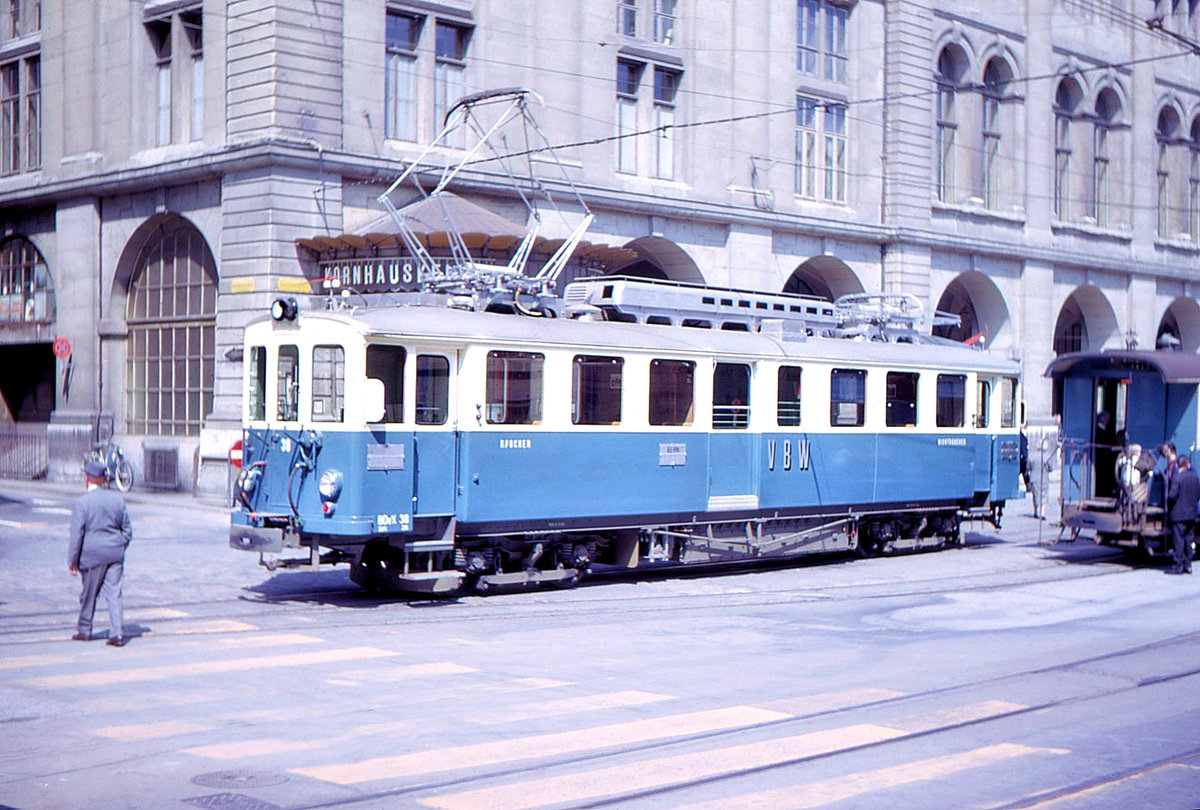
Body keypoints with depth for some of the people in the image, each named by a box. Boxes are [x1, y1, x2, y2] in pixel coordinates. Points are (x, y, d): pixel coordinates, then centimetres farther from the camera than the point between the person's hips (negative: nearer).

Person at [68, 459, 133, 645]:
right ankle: (117, 634, -4)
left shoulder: (82, 502, -10)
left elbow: (77, 534, -9)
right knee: (114, 593, 3)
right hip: (115, 553, 3)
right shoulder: (117, 499, 4)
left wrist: (72, 560, -3)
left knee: (89, 594, 11)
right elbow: (127, 529, 11)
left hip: (92, 554, -3)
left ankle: (84, 630, 25)